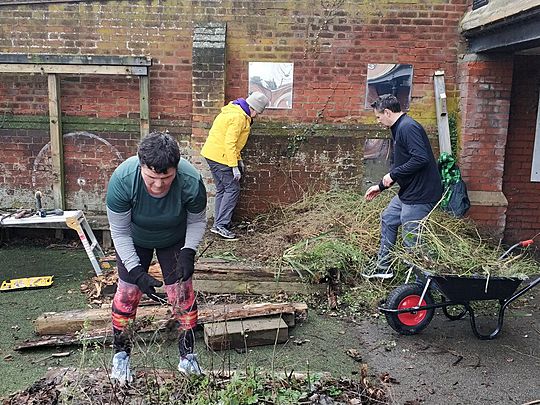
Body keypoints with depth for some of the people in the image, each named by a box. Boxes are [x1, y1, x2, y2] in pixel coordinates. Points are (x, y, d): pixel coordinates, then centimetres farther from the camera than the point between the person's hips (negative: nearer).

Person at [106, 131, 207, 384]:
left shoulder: (191, 182, -37)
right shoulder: (122, 180, -37)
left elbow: (197, 221, -14)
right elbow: (119, 231, -23)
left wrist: (188, 251, -29)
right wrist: (136, 271, -29)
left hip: (175, 240, 0)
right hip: (134, 240, 0)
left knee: (182, 293, 0)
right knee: (127, 292, 1)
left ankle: (187, 354, 20)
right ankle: (121, 353, 24)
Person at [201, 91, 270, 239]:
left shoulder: (234, 111, 16)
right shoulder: (238, 117, -17)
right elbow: (230, 143, -23)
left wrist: (238, 160, 19)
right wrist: (234, 166, -21)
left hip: (212, 154, 10)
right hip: (220, 157, -10)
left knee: (222, 190, 14)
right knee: (232, 189, -6)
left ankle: (218, 224, 19)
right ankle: (221, 225, -5)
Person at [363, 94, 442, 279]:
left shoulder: (408, 127, -18)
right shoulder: (399, 128, 15)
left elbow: (421, 158, -29)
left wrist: (393, 175, -19)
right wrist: (381, 186, 22)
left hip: (420, 194, -11)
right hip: (408, 191, 11)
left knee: (411, 240, -2)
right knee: (388, 219, 21)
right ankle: (383, 267, 33)